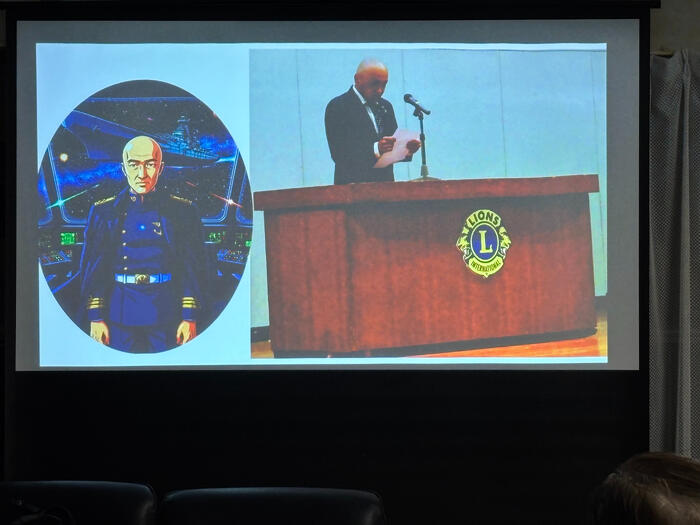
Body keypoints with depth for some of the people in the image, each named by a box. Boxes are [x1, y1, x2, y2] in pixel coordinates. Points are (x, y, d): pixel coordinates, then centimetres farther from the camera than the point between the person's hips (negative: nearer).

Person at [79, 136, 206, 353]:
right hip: (121, 315, 1)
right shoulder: (104, 212, 6)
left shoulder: (181, 211, 4)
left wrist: (190, 317, -4)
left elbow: (192, 268, 2)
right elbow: (93, 268, 6)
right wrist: (95, 317, -1)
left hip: (166, 313, -1)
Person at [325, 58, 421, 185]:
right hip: (353, 187, -5)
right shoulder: (338, 106, -4)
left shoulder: (386, 106, 17)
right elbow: (339, 154, -14)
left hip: (385, 184, 5)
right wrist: (375, 149, -26)